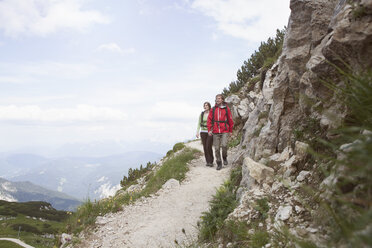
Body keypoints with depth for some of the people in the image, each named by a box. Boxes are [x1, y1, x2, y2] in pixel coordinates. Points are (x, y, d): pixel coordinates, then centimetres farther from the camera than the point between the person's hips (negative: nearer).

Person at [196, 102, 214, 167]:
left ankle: (211, 161, 3)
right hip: (203, 132, 4)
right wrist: (197, 132, -3)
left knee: (208, 147, -13)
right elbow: (199, 123, 6)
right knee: (205, 147, 3)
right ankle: (207, 161, 13)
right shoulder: (201, 114, 6)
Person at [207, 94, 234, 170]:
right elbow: (209, 120, 9)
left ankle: (225, 158, 12)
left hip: (224, 131, -2)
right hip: (215, 132, 2)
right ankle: (219, 163, 13)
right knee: (217, 148, 2)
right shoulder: (213, 109, 8)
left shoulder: (226, 109, 4)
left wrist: (230, 130, 10)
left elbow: (230, 120, 9)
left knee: (224, 145, -17)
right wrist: (209, 130, -2)